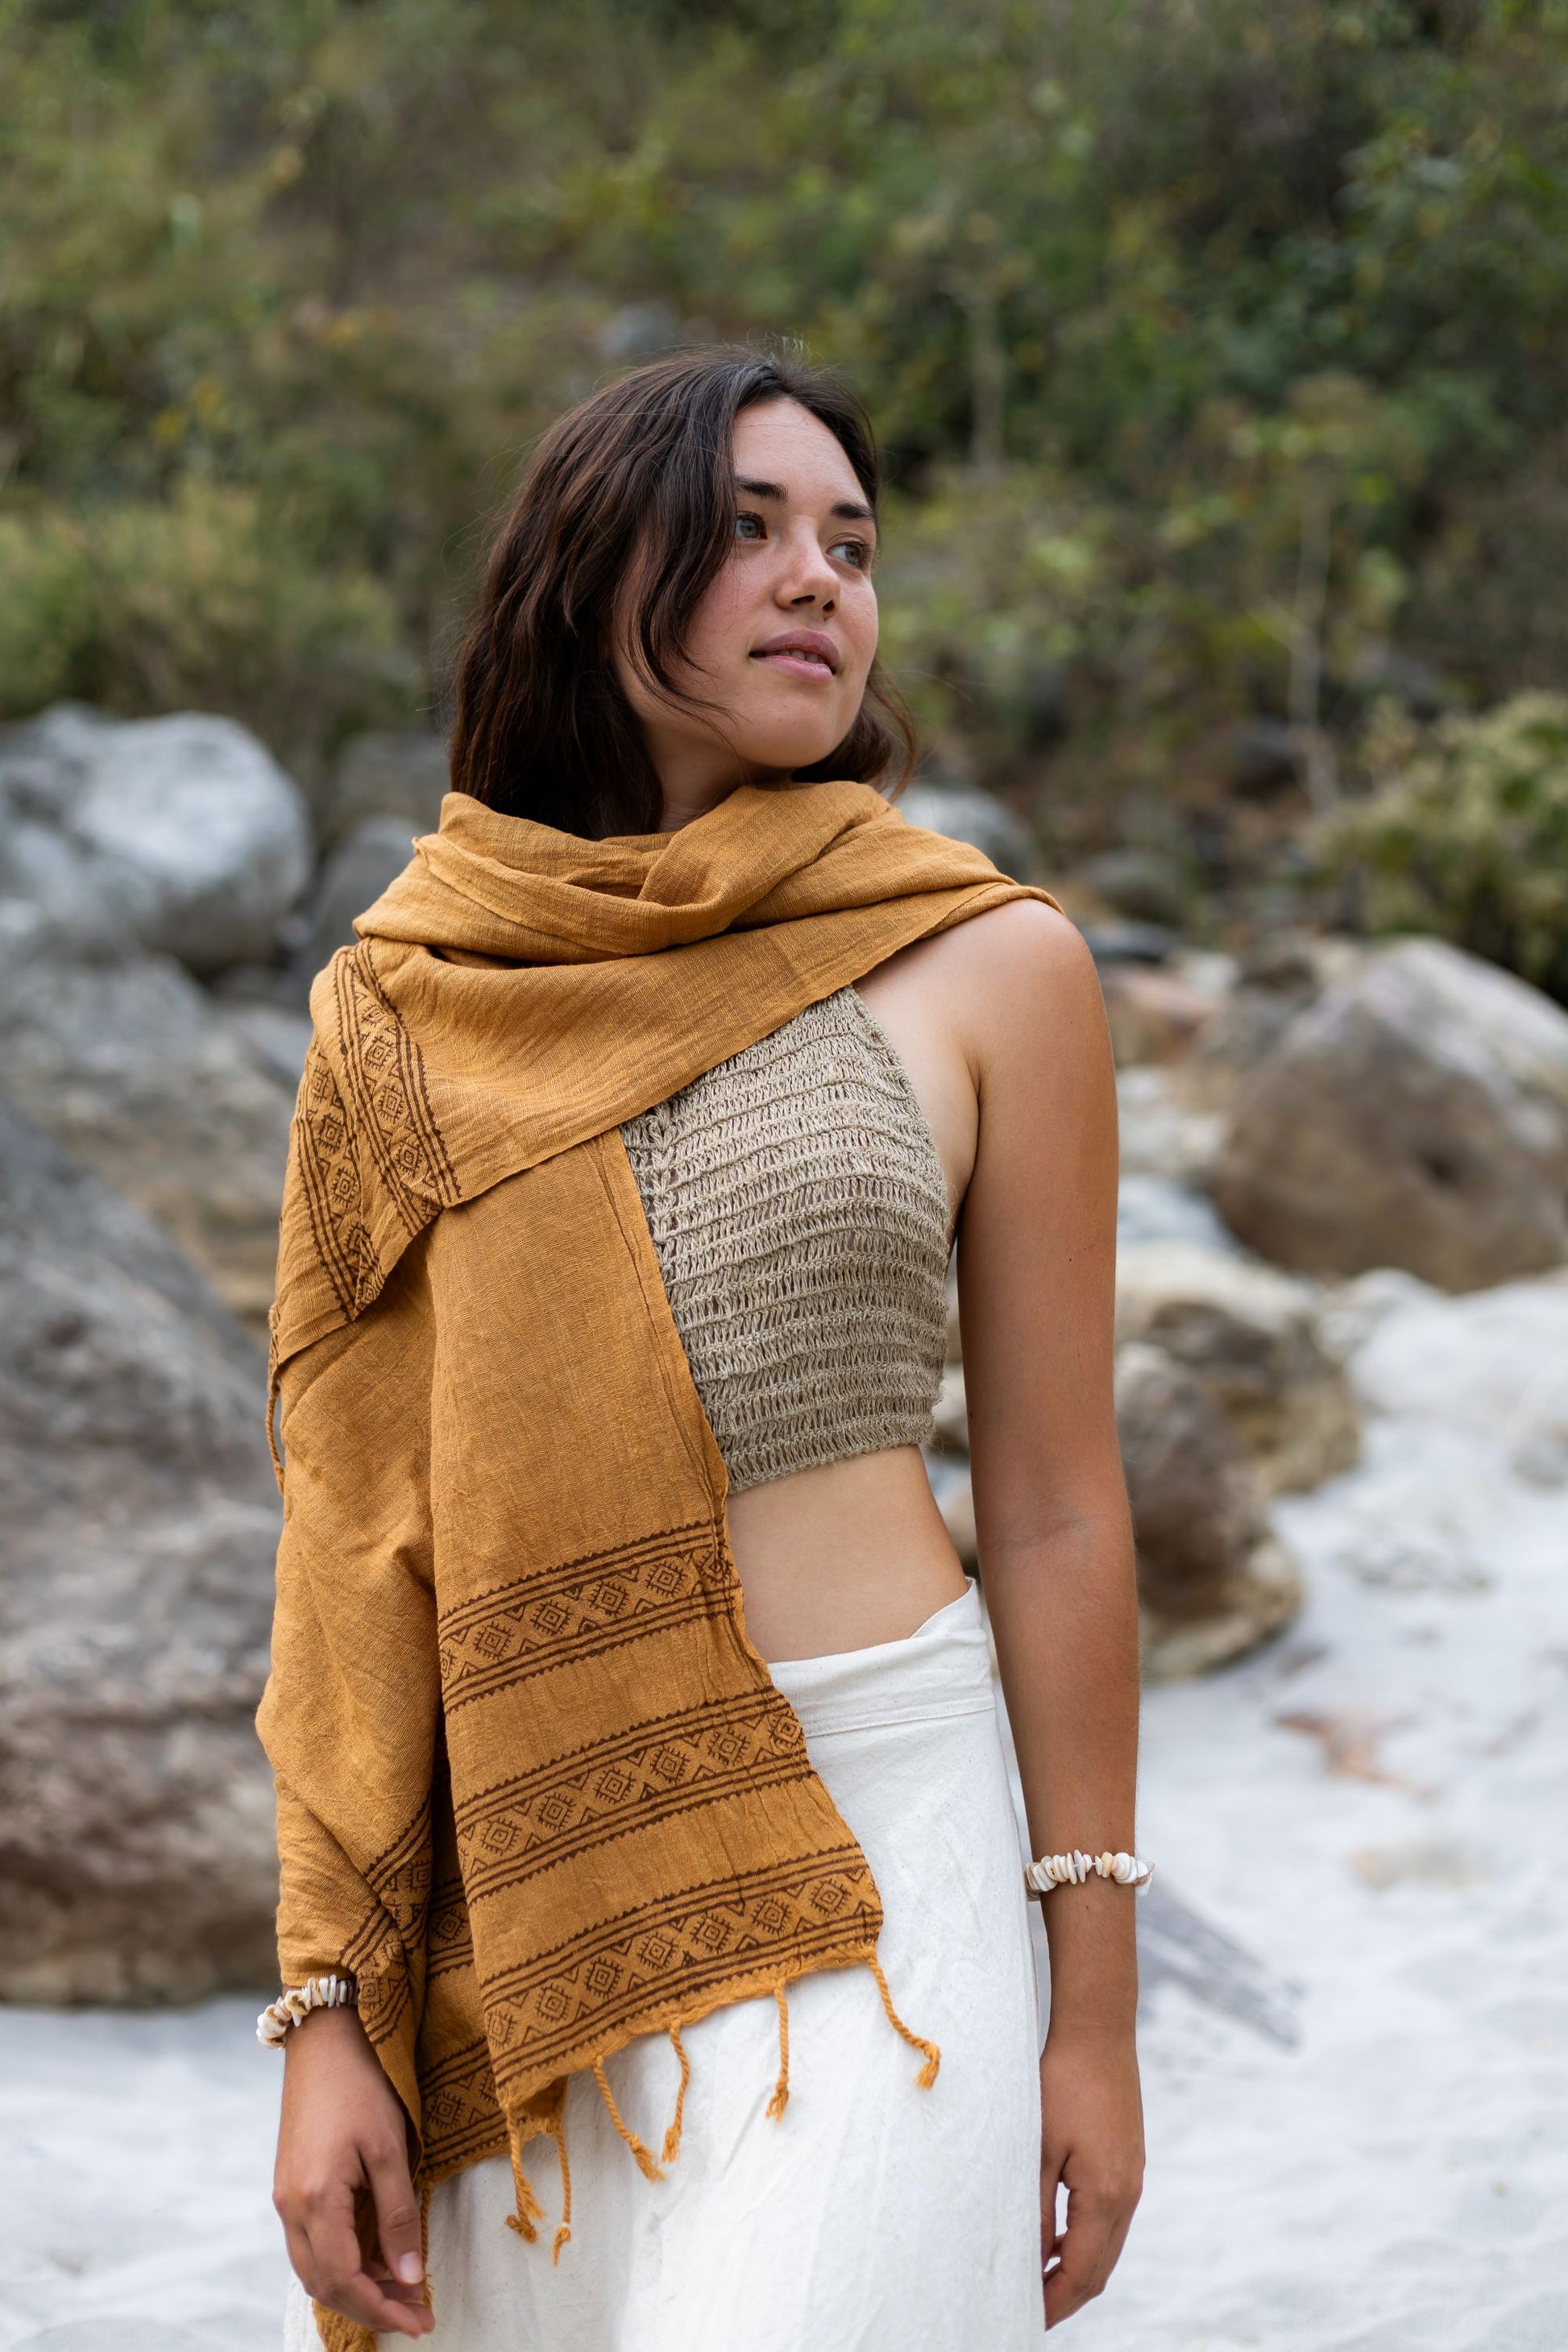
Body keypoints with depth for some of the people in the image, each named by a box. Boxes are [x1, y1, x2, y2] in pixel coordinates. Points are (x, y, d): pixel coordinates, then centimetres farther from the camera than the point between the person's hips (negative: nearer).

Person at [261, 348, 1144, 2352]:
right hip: (510, 1876, 2)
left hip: (865, 1841, -2)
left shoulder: (990, 968, 0)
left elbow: (1053, 1511, 2)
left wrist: (1096, 2006, 3)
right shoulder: (411, 1001, 4)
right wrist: (329, 2006, 0)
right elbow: (353, 1527, 4)